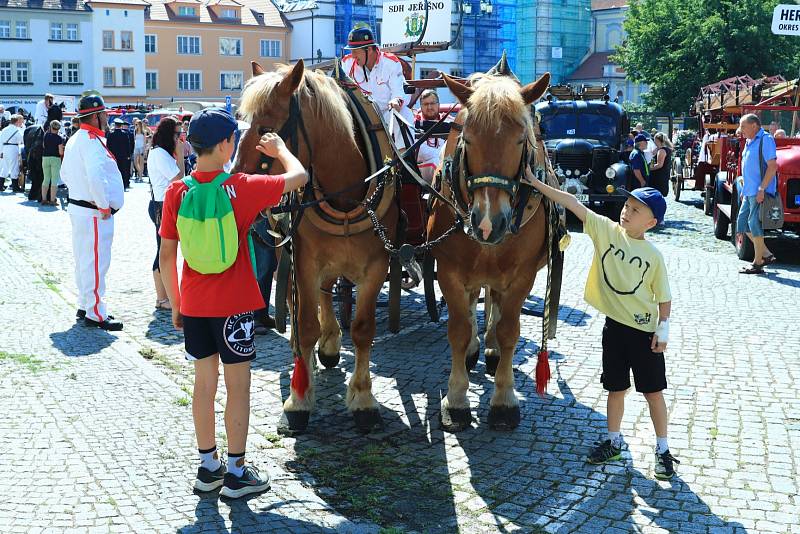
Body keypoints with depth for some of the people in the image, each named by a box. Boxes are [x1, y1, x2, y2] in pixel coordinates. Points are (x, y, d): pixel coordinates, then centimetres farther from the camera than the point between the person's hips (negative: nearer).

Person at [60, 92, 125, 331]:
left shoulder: (74, 140, 14)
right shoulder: (92, 141, -19)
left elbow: (65, 174, 23)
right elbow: (95, 177, -32)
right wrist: (105, 206, -22)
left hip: (78, 206, 11)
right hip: (95, 213, -11)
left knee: (84, 260, 17)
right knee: (96, 262, -5)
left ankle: (85, 306, 28)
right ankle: (95, 314, -1)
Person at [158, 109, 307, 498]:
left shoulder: (176, 192, -2)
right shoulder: (242, 188, -13)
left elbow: (166, 256, 0)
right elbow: (298, 177, -3)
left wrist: (175, 304, 11)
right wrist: (279, 150, 16)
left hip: (193, 305, 4)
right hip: (234, 304, -4)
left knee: (204, 382, 15)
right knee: (238, 385, 6)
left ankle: (208, 466, 25)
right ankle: (236, 473, 14)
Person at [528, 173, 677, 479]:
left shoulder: (653, 255, -7)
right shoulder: (605, 230, -3)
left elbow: (664, 297, -1)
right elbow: (572, 203, -9)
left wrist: (663, 329, -11)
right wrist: (535, 183, -13)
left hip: (645, 330, -2)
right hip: (614, 326, 2)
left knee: (653, 391, 6)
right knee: (616, 388, 15)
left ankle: (662, 449, 19)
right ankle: (614, 442, 31)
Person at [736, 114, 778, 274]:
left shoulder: (765, 139, -12)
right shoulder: (749, 142, 16)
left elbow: (772, 166, -19)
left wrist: (762, 189, -23)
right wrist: (744, 189, 20)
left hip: (759, 191, -10)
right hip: (749, 191, 10)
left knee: (754, 224, -7)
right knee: (742, 222, 10)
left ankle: (758, 264, 1)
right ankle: (766, 254, 17)